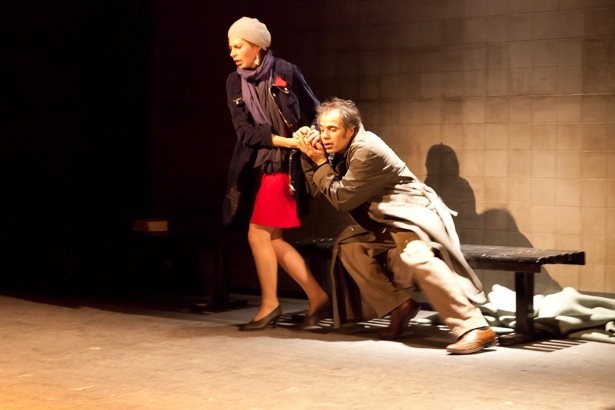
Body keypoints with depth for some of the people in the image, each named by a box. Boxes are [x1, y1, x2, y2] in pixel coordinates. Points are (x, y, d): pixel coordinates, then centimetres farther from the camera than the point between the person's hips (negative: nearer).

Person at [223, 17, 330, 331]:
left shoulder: (285, 72, -7)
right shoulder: (235, 83, 5)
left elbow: (314, 113, 1)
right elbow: (245, 131, -5)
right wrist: (286, 140, -16)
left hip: (285, 164, -6)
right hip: (259, 165, 6)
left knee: (259, 234, -7)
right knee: (272, 239, 6)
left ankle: (269, 305, 7)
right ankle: (317, 297, 14)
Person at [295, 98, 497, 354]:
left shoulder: (367, 150, -20)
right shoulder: (344, 150, 9)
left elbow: (341, 198, -17)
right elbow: (320, 189, 12)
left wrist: (321, 162, -9)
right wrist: (310, 156, -1)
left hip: (415, 216, -10)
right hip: (386, 224, 10)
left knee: (414, 255, -35)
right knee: (349, 246, -3)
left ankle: (475, 328, -41)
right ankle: (398, 306, 1)